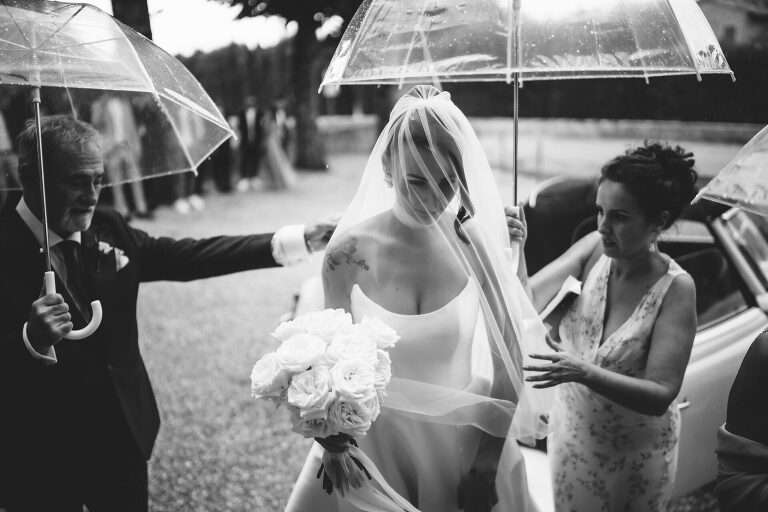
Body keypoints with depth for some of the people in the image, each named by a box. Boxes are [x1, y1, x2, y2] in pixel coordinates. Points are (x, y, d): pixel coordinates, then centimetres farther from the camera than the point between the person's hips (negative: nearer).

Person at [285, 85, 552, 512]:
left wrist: (486, 469, -6)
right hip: (375, 437, 0)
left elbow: (509, 363, -7)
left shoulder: (476, 244, -13)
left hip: (465, 436, 0)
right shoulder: (349, 251, -14)